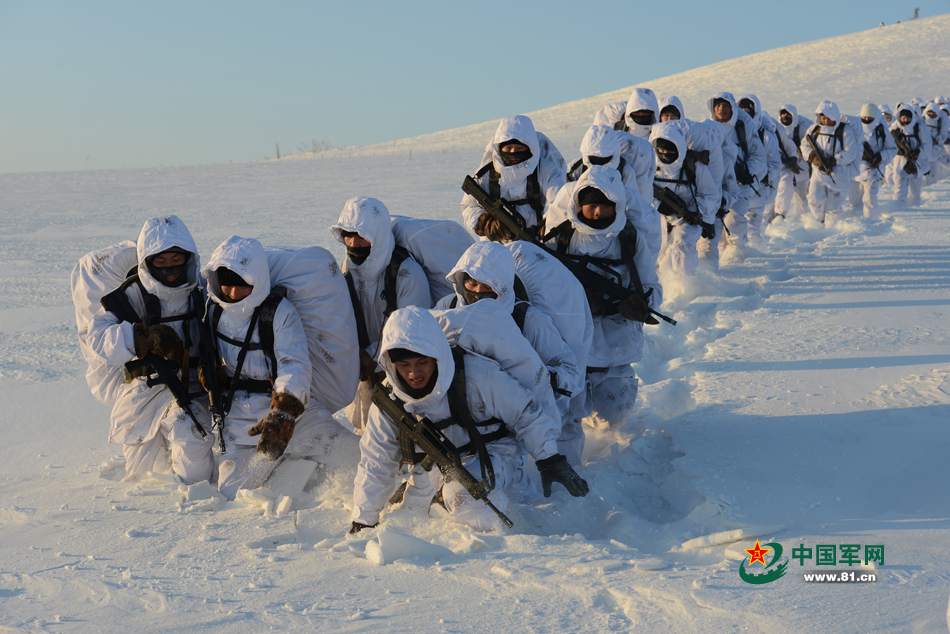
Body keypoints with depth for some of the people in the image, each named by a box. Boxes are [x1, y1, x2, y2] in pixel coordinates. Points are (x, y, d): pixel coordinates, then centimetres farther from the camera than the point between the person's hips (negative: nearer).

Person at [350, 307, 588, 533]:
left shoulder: (478, 374, -22)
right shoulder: (389, 399, -9)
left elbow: (526, 415, -8)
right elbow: (376, 462, 4)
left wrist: (550, 461, -8)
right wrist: (363, 520, 7)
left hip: (493, 454, -7)